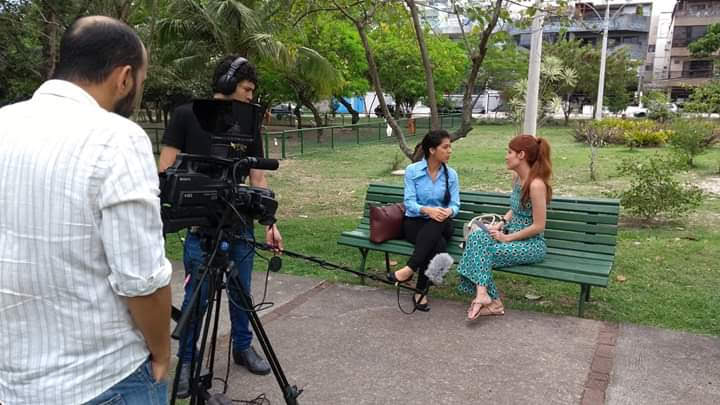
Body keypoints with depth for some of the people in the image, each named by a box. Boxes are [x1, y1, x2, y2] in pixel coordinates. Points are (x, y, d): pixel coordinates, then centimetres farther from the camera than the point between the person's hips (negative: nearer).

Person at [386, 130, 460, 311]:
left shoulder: (451, 174, 3)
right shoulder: (412, 170, -5)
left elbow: (455, 204, -1)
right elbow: (409, 203, -11)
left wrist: (449, 211, -27)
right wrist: (427, 210, -33)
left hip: (440, 225, 2)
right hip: (414, 222, -2)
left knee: (437, 223, -37)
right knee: (438, 245, -35)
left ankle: (409, 269, -36)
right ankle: (420, 291, -27)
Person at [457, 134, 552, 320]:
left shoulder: (536, 184, -22)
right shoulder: (516, 176, 5)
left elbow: (538, 226, -20)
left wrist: (507, 238, -14)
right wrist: (501, 223, 2)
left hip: (532, 244, -8)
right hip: (513, 233, 8)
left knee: (480, 251, -21)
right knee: (476, 237, -17)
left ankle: (483, 294, -5)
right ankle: (484, 295, -18)